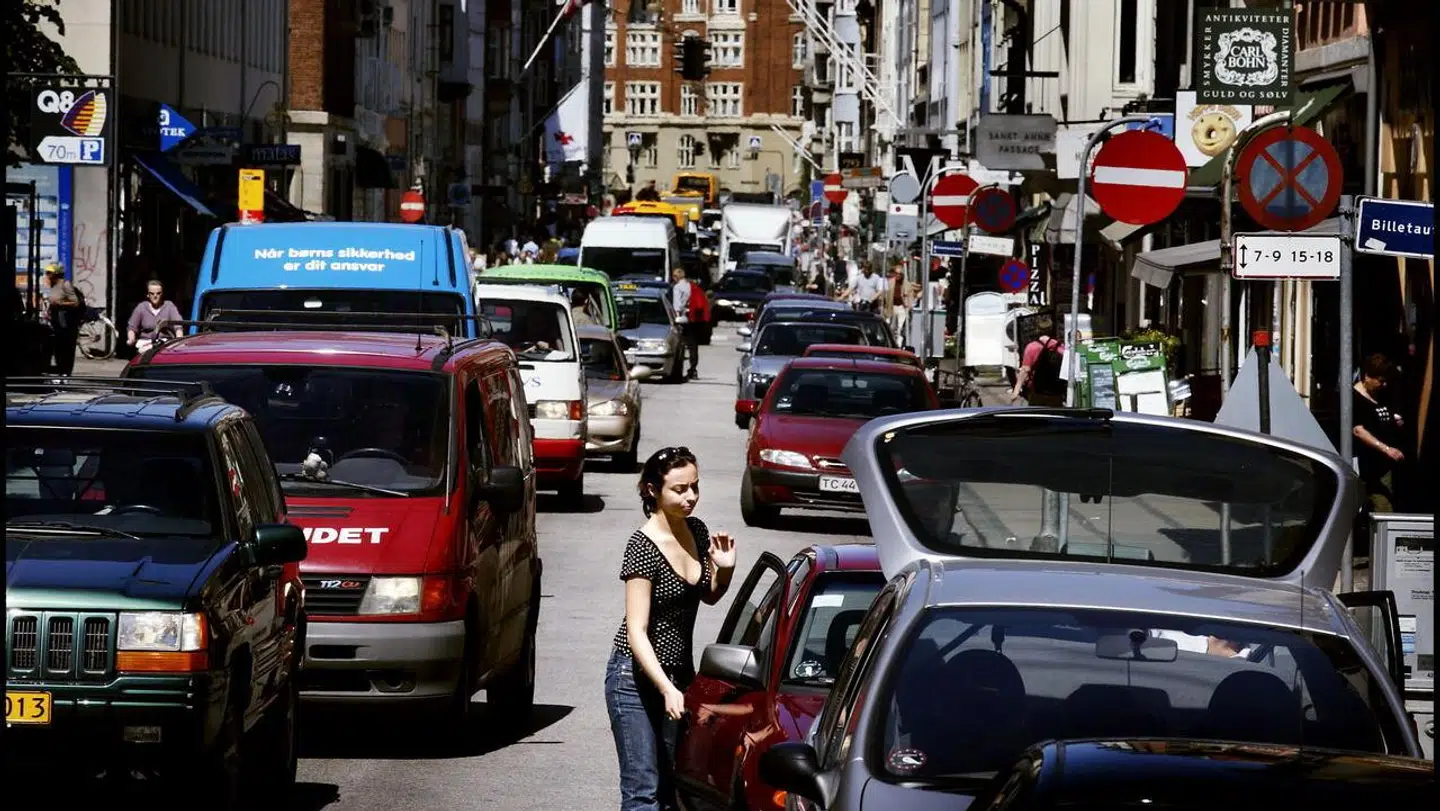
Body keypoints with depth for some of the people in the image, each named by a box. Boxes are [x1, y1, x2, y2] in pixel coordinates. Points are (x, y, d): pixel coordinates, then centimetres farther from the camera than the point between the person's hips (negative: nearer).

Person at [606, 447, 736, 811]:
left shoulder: (697, 531, 3)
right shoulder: (643, 546, -18)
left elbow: (708, 596, 20)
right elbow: (636, 631, -22)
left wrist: (724, 570, -2)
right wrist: (666, 688, -32)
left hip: (679, 673, 7)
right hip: (636, 675, -7)